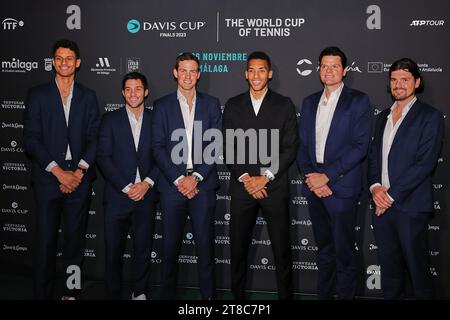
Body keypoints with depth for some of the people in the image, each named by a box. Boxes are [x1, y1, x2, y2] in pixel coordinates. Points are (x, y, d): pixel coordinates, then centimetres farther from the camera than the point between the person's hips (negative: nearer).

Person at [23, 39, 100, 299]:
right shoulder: (38, 94, 4)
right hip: (47, 178, -1)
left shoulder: (88, 97, 9)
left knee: (76, 237, 7)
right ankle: (43, 293, 14)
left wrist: (78, 172, -9)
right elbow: (31, 139, -2)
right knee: (45, 240, 3)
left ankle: (72, 291, 18)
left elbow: (94, 139, 4)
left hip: (79, 179, 1)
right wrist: (59, 172, -10)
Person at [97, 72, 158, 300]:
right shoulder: (110, 120, 3)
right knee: (113, 251, 4)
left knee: (143, 249, 9)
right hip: (117, 196, -1)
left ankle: (140, 293, 25)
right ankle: (113, 294, 19)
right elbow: (103, 157, -4)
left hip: (145, 195, 1)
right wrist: (126, 187, -11)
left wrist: (147, 183, -9)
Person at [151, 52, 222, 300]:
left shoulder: (211, 104, 9)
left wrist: (196, 177, -8)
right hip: (172, 185, 0)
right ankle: (167, 294, 19)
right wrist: (178, 179, -9)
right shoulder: (162, 106, 7)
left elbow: (216, 145, 2)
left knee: (205, 246, 3)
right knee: (170, 246, 5)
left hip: (203, 185, 0)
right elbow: (158, 148, 1)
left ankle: (208, 295, 14)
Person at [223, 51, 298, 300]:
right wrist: (245, 178, -8)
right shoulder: (233, 105, 8)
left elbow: (290, 147, -2)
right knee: (238, 248, 8)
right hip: (241, 187, 2)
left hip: (275, 188, -1)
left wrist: (265, 177, -10)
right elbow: (228, 148, 5)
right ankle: (237, 296, 22)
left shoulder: (284, 105, 4)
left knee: (282, 249, 4)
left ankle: (285, 295, 18)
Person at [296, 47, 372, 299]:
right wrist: (310, 177, -4)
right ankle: (324, 294, 27)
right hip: (314, 186, 5)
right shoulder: (309, 102, 14)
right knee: (324, 248, 16)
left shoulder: (358, 101, -2)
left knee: (344, 251, 1)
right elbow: (302, 144, 12)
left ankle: (345, 295, 15)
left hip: (342, 186, -5)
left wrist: (327, 176, -15)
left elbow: (360, 146, -11)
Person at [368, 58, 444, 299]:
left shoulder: (430, 116, -5)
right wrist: (375, 187, -4)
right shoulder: (384, 116, 16)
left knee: (417, 267, 3)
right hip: (382, 204, 6)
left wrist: (391, 195, -14)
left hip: (410, 206, -6)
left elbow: (425, 163, -13)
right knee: (389, 266, 14)